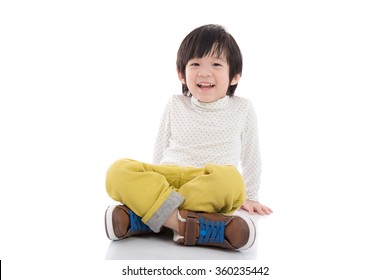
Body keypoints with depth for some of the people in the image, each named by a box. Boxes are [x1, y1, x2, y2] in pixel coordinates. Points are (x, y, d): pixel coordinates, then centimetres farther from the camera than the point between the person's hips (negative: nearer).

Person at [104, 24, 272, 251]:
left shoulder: (243, 109, 10)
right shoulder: (175, 106, 13)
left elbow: (251, 155, 19)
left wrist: (249, 197, 21)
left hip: (212, 194, -1)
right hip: (166, 179, 2)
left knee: (230, 178, -39)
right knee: (119, 171, -28)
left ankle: (138, 219, -36)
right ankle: (193, 223, -43)